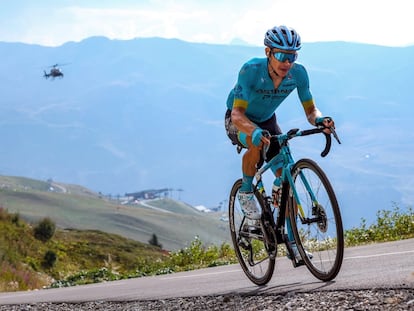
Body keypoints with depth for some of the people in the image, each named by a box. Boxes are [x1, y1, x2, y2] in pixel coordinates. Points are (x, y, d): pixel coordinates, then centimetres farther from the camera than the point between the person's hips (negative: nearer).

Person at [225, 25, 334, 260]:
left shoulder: (298, 73, -23)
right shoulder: (251, 70, -34)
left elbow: (310, 110, -16)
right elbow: (237, 113, -39)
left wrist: (319, 120, -40)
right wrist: (254, 131, -60)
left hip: (267, 121, 4)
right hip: (239, 121, -4)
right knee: (257, 143, -39)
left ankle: (292, 242, 3)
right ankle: (246, 191, -13)